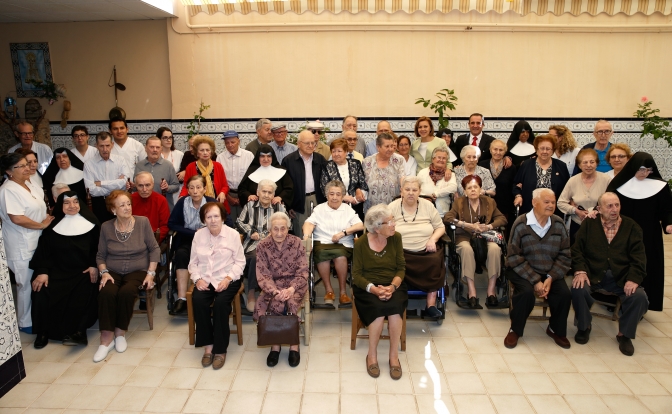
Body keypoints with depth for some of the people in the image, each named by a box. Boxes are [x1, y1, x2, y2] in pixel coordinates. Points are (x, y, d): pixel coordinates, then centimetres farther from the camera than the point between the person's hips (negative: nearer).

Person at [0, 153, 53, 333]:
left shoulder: (29, 184, 10)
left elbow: (38, 208, 23)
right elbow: (17, 218, -26)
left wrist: (48, 218, 6)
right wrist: (41, 225, -16)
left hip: (36, 242, 9)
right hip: (22, 247, -9)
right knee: (27, 284, 3)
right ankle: (26, 323, 19)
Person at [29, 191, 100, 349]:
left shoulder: (90, 222, 1)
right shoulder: (53, 224, 3)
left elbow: (97, 248, 5)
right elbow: (44, 249, 1)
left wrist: (94, 266, -8)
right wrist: (42, 271, -11)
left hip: (83, 271, -1)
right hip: (57, 270, 2)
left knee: (84, 292, -29)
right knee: (42, 290, -22)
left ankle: (79, 331, -27)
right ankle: (43, 331, -7)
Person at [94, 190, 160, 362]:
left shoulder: (143, 222, -2)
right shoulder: (106, 227, 4)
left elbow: (154, 249, 0)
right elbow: (100, 255, 9)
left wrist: (151, 273, -7)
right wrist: (104, 272, -8)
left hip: (137, 271, -1)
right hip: (113, 272, 2)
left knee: (126, 292, -32)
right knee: (106, 293, -30)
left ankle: (120, 333, -9)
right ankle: (106, 338, -19)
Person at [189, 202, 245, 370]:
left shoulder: (233, 234, -3)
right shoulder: (198, 235, 6)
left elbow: (239, 262, -3)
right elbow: (193, 262, 9)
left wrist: (228, 278, -16)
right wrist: (197, 279, -8)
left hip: (227, 279, -2)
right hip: (205, 280, 3)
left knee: (220, 303, -30)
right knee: (198, 301, -28)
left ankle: (220, 349, -15)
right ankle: (207, 345, -14)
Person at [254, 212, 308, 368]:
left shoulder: (296, 243, -3)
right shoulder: (262, 246, -2)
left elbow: (302, 272, -6)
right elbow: (263, 275, -7)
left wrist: (291, 289, -24)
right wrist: (275, 291, -25)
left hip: (294, 284, 0)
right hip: (272, 286, 1)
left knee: (290, 302, -31)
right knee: (276, 303, -31)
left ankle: (276, 344, -11)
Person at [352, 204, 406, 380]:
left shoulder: (396, 238, -1)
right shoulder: (361, 243, -7)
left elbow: (401, 267, 1)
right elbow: (356, 274, -6)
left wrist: (393, 286, -18)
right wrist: (374, 289, -22)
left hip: (393, 285, 2)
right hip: (367, 287, -2)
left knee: (395, 307, -31)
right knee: (379, 308, -32)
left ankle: (394, 355, -14)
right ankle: (372, 355, -12)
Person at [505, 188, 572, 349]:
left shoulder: (559, 224, 0)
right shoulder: (521, 224, -12)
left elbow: (564, 256, 1)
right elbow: (514, 257, -14)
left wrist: (550, 278, -14)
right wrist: (535, 280, -20)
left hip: (550, 272, 4)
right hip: (522, 271, -4)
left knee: (565, 294, -19)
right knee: (526, 292, -30)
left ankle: (556, 329, 11)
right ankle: (515, 330, -4)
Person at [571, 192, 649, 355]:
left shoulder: (631, 227, 6)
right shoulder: (588, 224, 5)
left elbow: (639, 257, 0)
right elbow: (577, 250, 1)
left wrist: (633, 279, -16)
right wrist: (580, 271, -16)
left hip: (621, 278, 1)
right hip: (593, 275, -1)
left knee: (640, 297, -25)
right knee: (578, 289, -30)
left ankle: (625, 334, 3)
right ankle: (584, 326, 1)